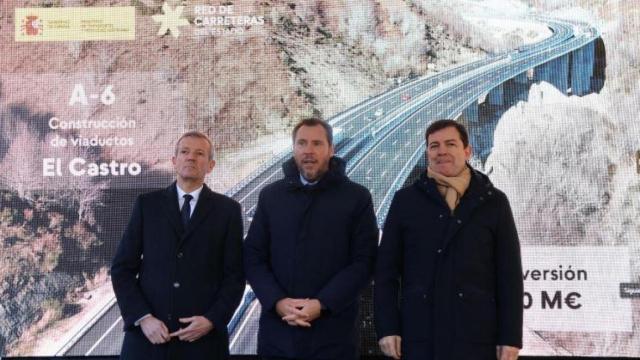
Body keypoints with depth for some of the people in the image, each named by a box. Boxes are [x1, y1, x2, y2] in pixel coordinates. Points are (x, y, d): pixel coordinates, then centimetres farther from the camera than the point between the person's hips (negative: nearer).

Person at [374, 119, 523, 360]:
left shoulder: (493, 202, 6)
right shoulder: (405, 200, 6)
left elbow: (510, 274, 4)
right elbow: (386, 270, 5)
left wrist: (510, 337, -2)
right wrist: (387, 328, -3)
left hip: (477, 335, 0)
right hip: (419, 335, 0)